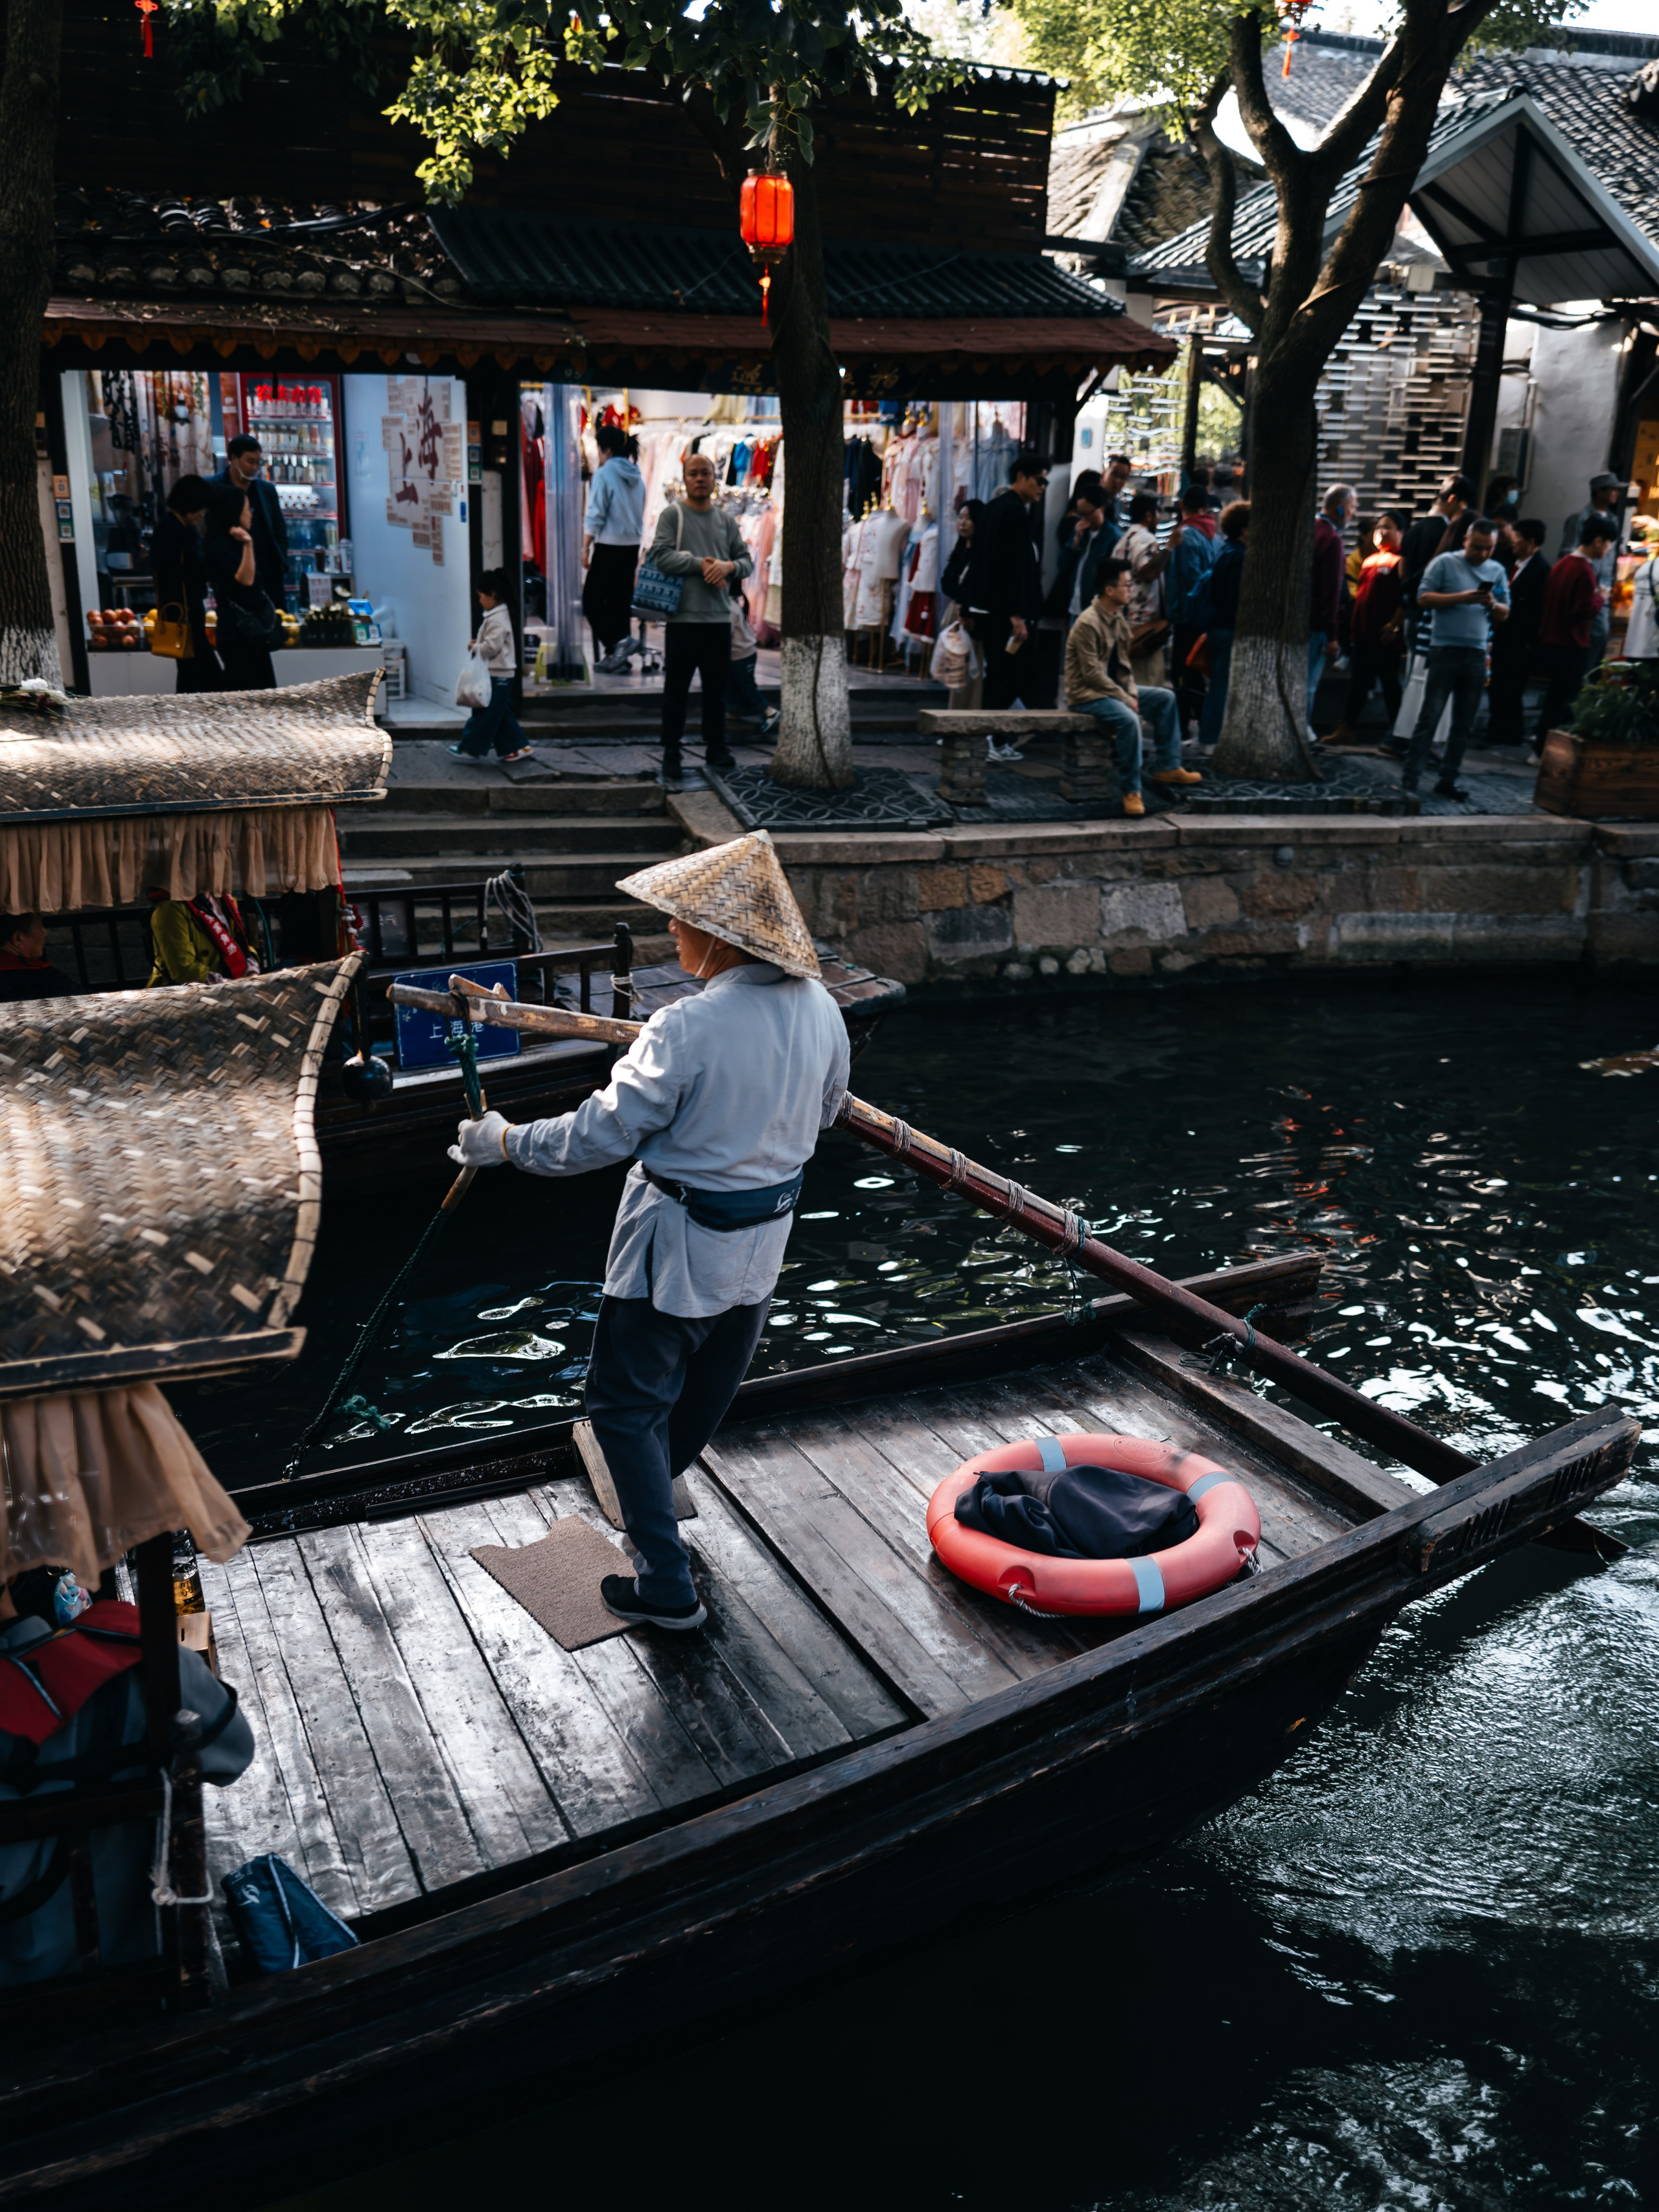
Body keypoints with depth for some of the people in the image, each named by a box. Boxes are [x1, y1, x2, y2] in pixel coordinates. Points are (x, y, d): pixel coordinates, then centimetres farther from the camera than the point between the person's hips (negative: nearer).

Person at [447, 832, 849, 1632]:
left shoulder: (687, 1029, -28)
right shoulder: (819, 1009, -7)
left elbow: (600, 1135, -21)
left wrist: (506, 1143, -6)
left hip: (678, 1248, -7)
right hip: (764, 1238, 7)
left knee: (626, 1400, 8)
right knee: (707, 1385, 27)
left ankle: (666, 1585, 11)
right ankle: (654, 1482, 54)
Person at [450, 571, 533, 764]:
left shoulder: (496, 620, -18)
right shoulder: (497, 616, 15)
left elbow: (491, 647, -25)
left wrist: (474, 648, -10)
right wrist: (477, 644, 9)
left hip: (497, 676, -10)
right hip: (501, 675, 10)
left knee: (484, 713, -2)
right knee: (502, 714, 13)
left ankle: (471, 749, 4)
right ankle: (518, 747, 14)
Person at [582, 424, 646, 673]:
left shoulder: (604, 474, -10)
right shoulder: (636, 476, 10)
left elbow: (595, 516, -12)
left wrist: (586, 548, -7)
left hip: (609, 547, -7)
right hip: (632, 547, 7)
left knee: (592, 600, 1)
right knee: (620, 601, 11)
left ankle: (620, 640, -16)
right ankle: (617, 657, 13)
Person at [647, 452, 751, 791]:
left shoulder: (725, 520, 13)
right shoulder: (672, 514, 0)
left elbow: (746, 560, 13)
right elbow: (661, 556, -11)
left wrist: (729, 566, -9)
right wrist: (701, 564, -15)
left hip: (719, 618, 5)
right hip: (683, 618, -4)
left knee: (717, 688, 13)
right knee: (676, 690, -1)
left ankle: (716, 749, 26)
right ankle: (671, 757, 4)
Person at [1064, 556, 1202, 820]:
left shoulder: (1119, 618, 8)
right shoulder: (1087, 624, -21)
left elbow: (1122, 662, 14)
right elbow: (1092, 674, -22)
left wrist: (1132, 692, -3)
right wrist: (1126, 699, -19)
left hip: (1112, 687, 10)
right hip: (1086, 694, -10)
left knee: (1165, 698, 5)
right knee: (1128, 719, -33)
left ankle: (1167, 768, 7)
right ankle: (1131, 791, -24)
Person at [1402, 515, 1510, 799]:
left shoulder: (1497, 572, 14)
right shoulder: (1445, 563, 1)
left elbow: (1505, 613, 15)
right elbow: (1424, 598, -8)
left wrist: (1493, 605, -8)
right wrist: (1462, 598, -16)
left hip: (1477, 655, 5)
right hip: (1445, 650, -5)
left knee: (1464, 723, 6)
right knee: (1430, 717, -7)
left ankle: (1448, 780, 13)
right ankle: (1410, 778, -5)